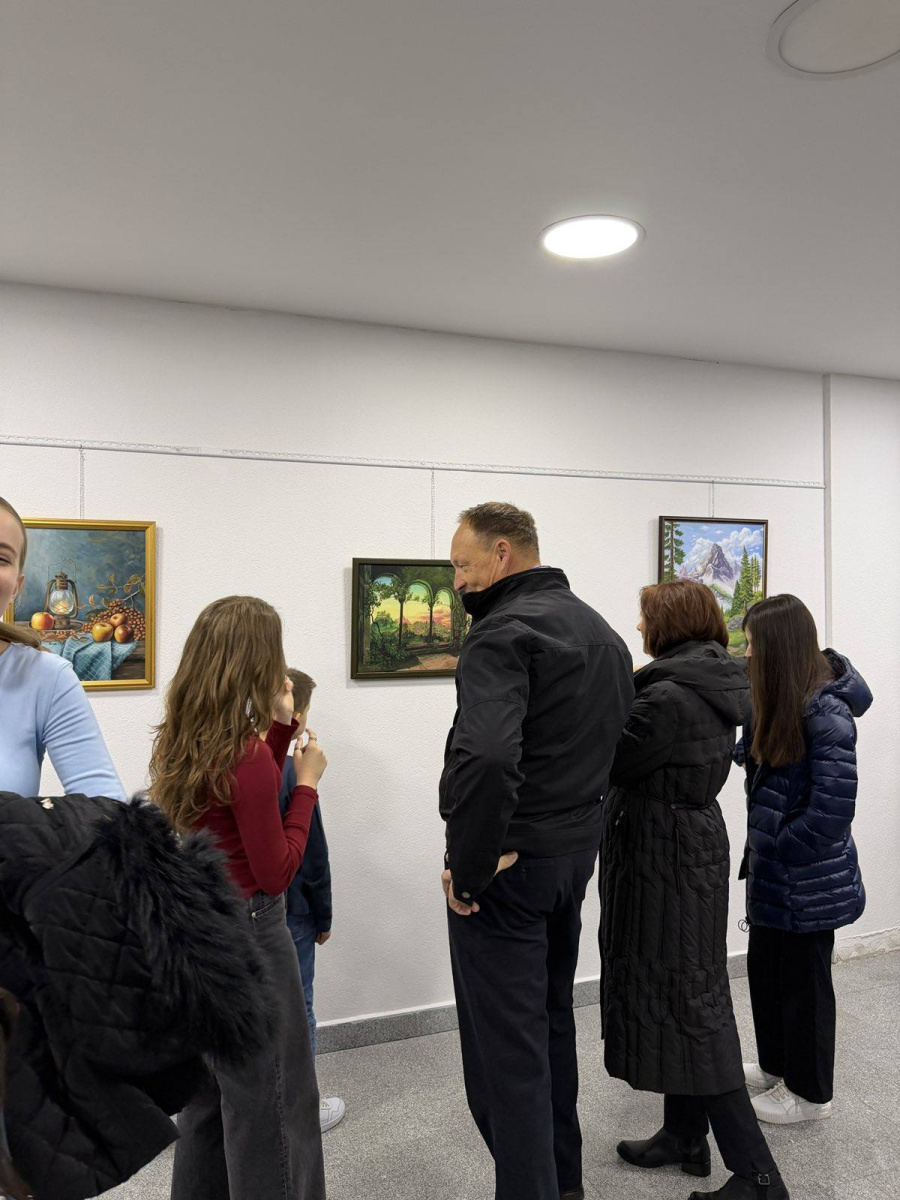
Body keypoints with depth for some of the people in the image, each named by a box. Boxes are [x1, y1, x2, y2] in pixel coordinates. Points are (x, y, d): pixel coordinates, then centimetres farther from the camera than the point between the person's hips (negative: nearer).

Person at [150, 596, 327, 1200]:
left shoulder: (182, 740, -1)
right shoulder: (248, 756, -26)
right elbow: (275, 874, -19)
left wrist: (280, 727, 5)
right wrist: (307, 783, -13)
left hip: (191, 925, 9)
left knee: (209, 1090, 26)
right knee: (272, 1104, 10)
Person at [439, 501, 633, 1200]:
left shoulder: (504, 632, -20)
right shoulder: (603, 631, 11)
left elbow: (486, 756, -35)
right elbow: (621, 736, 17)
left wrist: (468, 870, -23)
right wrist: (580, 820, 13)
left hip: (509, 863, -9)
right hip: (578, 852, 10)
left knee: (505, 1044, 3)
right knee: (552, 1020, 24)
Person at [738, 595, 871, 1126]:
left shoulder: (826, 711, -22)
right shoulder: (779, 700, 3)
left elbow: (833, 807, -23)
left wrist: (778, 853, -15)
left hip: (808, 877, -8)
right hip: (775, 868, 8)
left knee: (803, 979, 10)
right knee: (764, 965, 20)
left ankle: (809, 1092, 30)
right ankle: (777, 1065, 41)